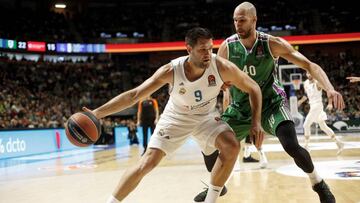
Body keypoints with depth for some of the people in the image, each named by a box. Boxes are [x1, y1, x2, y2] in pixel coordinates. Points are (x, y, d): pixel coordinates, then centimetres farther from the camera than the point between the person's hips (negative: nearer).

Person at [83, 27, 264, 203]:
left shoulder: (222, 67, -29)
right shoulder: (171, 71, -31)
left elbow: (253, 88, -13)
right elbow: (134, 95, -28)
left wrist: (256, 122, -23)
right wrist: (97, 113, -36)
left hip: (206, 116, 2)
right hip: (176, 117, -1)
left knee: (232, 146, -23)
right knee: (147, 162, -10)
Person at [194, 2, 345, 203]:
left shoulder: (272, 44, -19)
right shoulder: (227, 47, -12)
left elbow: (309, 65, -21)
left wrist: (329, 88, -35)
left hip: (271, 103, -3)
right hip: (241, 107, 4)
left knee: (292, 146, -26)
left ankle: (318, 183, 5)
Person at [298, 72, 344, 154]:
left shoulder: (318, 83, -14)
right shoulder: (305, 83, 9)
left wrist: (330, 103, -22)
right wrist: (301, 101, 6)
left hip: (317, 106, -8)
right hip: (312, 106, 8)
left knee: (306, 125, -11)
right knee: (323, 127, 12)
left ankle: (306, 146, -2)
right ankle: (339, 143, 18)